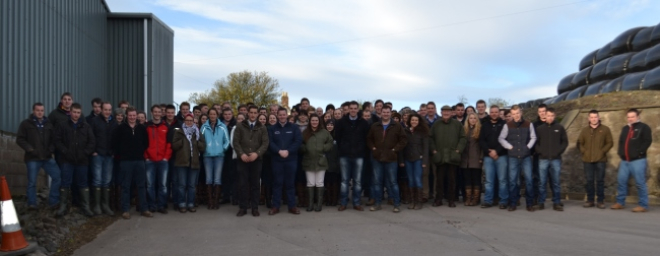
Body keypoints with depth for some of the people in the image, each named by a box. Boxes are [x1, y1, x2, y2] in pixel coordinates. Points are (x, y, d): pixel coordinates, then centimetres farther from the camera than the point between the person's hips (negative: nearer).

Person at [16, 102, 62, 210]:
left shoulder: (49, 124, 11)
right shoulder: (26, 123, 2)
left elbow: (53, 139, 15)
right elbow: (20, 139, -2)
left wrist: (51, 149, -2)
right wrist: (30, 149, -13)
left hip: (47, 157, 3)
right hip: (32, 158, -3)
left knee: (58, 176, -2)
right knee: (32, 182, 2)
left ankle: (53, 200, 9)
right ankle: (32, 204, 13)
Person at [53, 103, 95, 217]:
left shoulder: (86, 126, 9)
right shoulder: (62, 125, 5)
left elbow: (92, 141, 5)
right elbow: (57, 140, -1)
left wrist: (86, 152, -6)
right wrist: (65, 151, -11)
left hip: (82, 160, 1)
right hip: (67, 160, -1)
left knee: (83, 183, 6)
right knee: (66, 183, 2)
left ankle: (85, 206, 10)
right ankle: (63, 206, 10)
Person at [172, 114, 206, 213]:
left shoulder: (197, 133, 12)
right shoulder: (178, 132, 7)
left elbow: (203, 146, 4)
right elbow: (174, 146, -3)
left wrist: (196, 142, -9)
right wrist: (182, 141, -11)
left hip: (194, 162, 2)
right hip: (182, 162, -2)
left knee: (192, 185, 6)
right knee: (182, 185, -1)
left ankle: (191, 204, 13)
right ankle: (182, 204, 7)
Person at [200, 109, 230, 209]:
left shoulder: (222, 127, 2)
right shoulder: (204, 127, 4)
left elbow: (227, 141, 5)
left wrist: (223, 149, -5)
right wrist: (203, 149, -3)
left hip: (219, 155, -1)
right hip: (207, 156, 1)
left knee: (217, 179, -1)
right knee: (209, 178, 3)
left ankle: (216, 200, 6)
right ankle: (210, 200, 9)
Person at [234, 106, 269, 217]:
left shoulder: (262, 128, 8)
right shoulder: (240, 126, 7)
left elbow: (265, 143, -1)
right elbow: (236, 142, 1)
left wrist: (257, 153, -16)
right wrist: (241, 154, -14)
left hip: (256, 159, 0)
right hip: (242, 159, 0)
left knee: (255, 184, 4)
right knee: (243, 184, 1)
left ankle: (255, 208, 10)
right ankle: (243, 208, 9)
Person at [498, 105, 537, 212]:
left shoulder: (528, 124, 3)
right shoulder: (508, 125, 2)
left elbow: (533, 138, 8)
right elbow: (501, 138, 6)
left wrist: (528, 147, -3)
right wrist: (509, 147, -2)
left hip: (526, 156, 0)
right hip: (513, 157, 0)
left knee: (529, 179, -2)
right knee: (512, 180, 2)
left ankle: (530, 203, 8)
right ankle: (513, 203, 9)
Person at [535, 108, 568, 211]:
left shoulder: (560, 128, 6)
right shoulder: (539, 128, 5)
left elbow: (565, 141, 7)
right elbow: (535, 142, 7)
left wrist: (559, 151, -3)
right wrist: (540, 151, -6)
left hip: (556, 159, 0)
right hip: (543, 159, 0)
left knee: (556, 182, 4)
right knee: (542, 182, 2)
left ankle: (556, 203, 10)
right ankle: (541, 202, 8)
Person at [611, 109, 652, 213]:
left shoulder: (644, 127, -1)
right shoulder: (625, 128, 20)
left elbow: (648, 141, -11)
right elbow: (621, 142, 26)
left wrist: (639, 152, -17)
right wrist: (620, 152, 10)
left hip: (638, 160, -7)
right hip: (625, 161, 7)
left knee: (640, 183, -5)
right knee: (621, 181, 7)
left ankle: (643, 205, 1)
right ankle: (620, 202, 17)